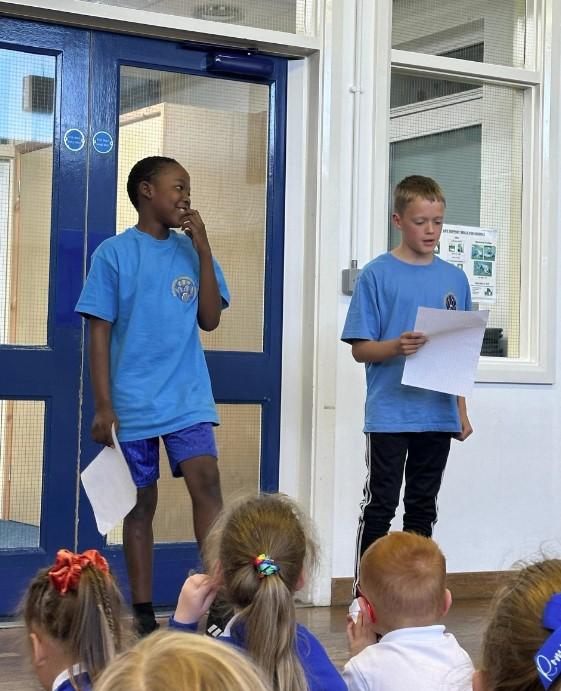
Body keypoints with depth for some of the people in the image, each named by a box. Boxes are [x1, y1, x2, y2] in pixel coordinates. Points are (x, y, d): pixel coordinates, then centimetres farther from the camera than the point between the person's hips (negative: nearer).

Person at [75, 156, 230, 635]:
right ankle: (142, 613, 14)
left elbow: (210, 319, 2)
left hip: (189, 397, 2)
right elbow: (100, 332, -3)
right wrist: (103, 406, -9)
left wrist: (203, 250, -5)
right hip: (133, 402, -2)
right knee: (141, 503, 5)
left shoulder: (192, 251, 9)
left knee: (206, 481, -16)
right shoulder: (115, 253, -1)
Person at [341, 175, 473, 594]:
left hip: (439, 415, 4)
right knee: (379, 508, 1)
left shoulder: (454, 279, 9)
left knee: (423, 509, 12)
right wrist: (396, 346, -24)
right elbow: (361, 349, -5)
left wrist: (461, 411, 12)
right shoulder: (378, 275, -4)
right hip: (390, 415, -4)